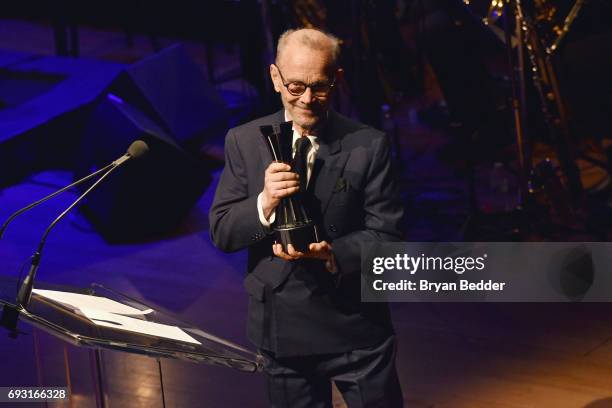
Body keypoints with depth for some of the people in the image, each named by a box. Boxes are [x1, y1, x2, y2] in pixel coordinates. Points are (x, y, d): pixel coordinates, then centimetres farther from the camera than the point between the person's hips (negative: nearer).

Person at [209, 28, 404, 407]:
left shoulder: (369, 145, -7)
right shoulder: (244, 141, -1)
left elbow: (387, 235, -7)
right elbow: (222, 233, -4)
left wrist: (332, 254, -25)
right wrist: (264, 203, -23)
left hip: (356, 328, -2)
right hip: (282, 331, 2)